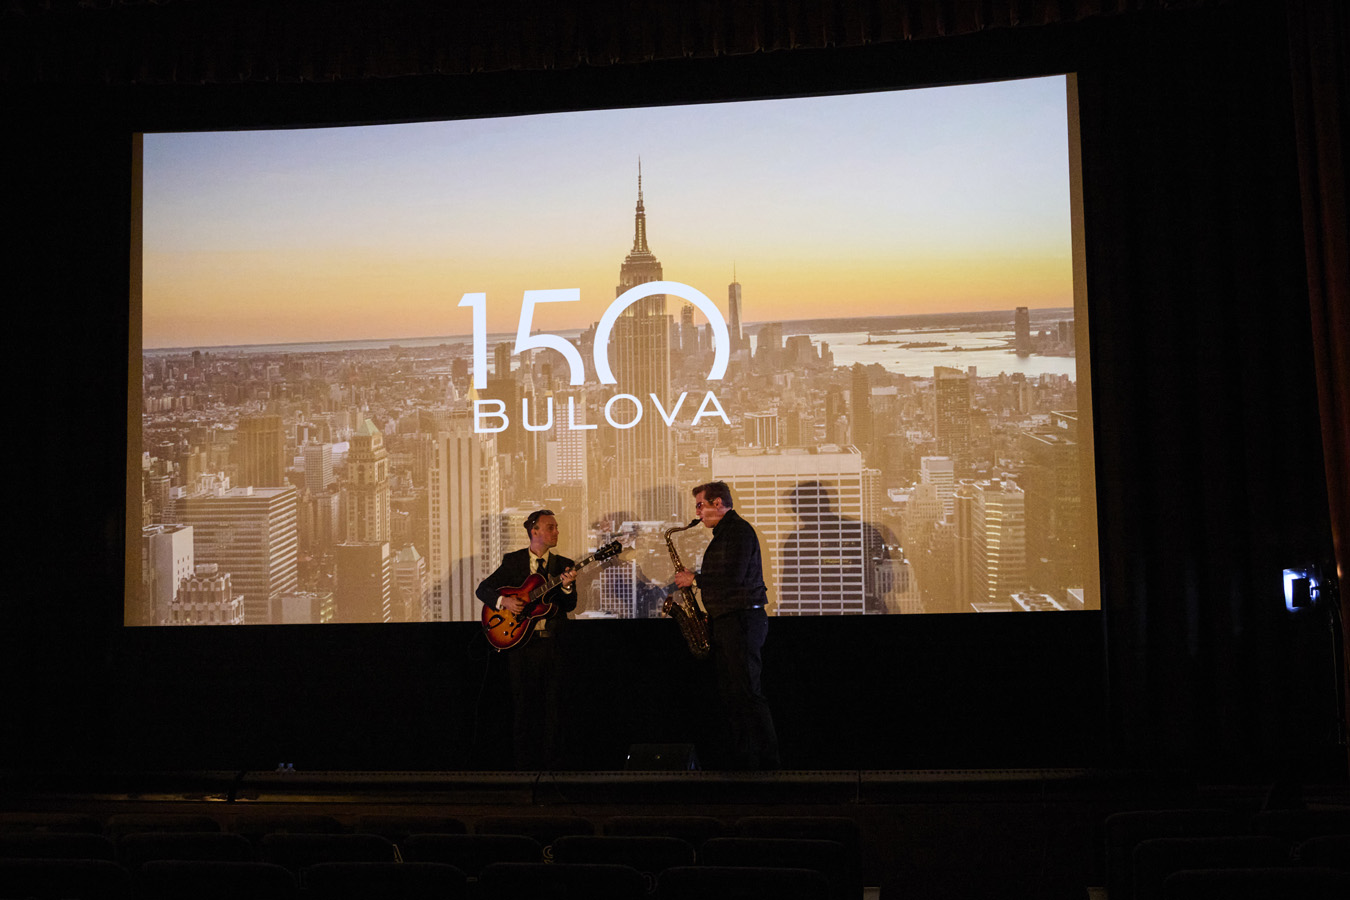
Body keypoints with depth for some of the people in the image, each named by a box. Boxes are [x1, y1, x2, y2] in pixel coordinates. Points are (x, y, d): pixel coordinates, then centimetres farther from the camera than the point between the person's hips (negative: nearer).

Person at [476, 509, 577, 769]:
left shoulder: (563, 564, 9)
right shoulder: (513, 560, 6)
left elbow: (570, 605, -2)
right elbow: (482, 589, 4)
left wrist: (567, 586, -22)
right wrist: (503, 600, -14)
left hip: (552, 644, 1)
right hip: (519, 642, -1)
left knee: (552, 707, 0)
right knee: (523, 706, 3)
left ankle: (551, 765, 7)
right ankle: (524, 765, 11)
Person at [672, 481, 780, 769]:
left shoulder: (739, 530, -10)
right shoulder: (722, 534, 20)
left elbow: (733, 576, -22)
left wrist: (695, 579, -12)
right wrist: (711, 615, 13)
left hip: (742, 621, -10)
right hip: (723, 623, 10)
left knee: (747, 693, -11)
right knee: (730, 695, 9)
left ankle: (767, 762, -8)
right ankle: (737, 763, 12)